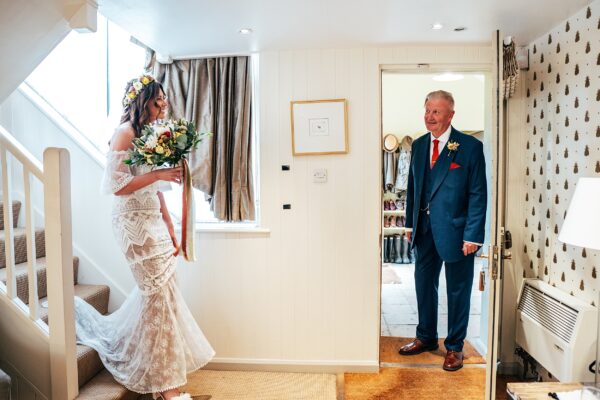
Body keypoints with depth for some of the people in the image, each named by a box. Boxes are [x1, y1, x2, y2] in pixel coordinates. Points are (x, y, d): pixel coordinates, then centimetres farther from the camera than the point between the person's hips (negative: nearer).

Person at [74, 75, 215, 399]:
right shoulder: (125, 133, -11)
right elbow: (116, 185, -18)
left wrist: (170, 229, 14)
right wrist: (159, 174, -21)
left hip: (153, 221, 8)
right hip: (134, 221, -8)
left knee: (155, 289, 14)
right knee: (160, 293, -5)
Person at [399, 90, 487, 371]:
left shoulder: (470, 147, -9)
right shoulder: (418, 145, 8)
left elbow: (478, 194, -11)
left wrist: (472, 235, -15)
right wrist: (410, 223, 10)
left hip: (455, 230, -5)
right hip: (425, 229, 6)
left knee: (457, 290, 9)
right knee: (424, 284, 16)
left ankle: (454, 347, 27)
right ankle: (426, 338, 35)